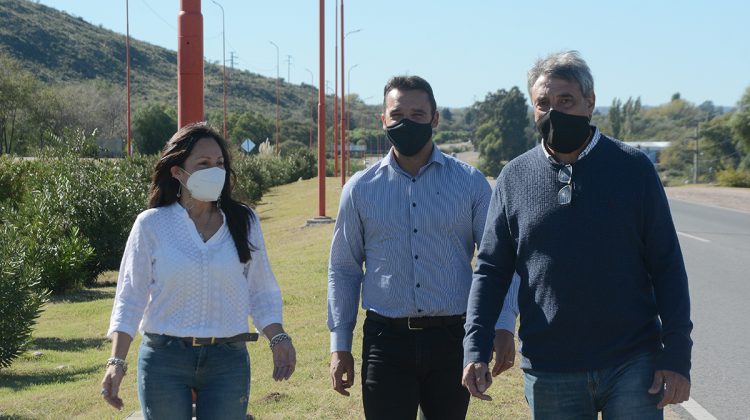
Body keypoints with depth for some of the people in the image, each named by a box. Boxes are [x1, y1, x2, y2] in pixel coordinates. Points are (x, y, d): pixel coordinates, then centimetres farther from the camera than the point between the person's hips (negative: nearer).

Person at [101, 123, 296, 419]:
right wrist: (117, 361, -8)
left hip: (228, 361, 1)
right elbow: (131, 297, 1)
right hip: (165, 359, -1)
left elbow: (260, 291, 10)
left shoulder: (244, 222, 4)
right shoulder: (151, 225, -2)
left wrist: (277, 337, -5)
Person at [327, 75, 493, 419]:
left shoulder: (470, 183, 2)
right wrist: (340, 345, 5)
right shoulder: (361, 188, 4)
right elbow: (343, 270, 9)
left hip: (452, 339, 0)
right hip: (386, 339, 0)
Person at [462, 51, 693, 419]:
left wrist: (677, 356, -5)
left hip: (632, 363, -1)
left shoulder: (634, 168, 0)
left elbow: (667, 267, 0)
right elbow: (491, 269, 5)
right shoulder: (514, 178, 4)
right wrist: (476, 350, -6)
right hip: (549, 374, 2)